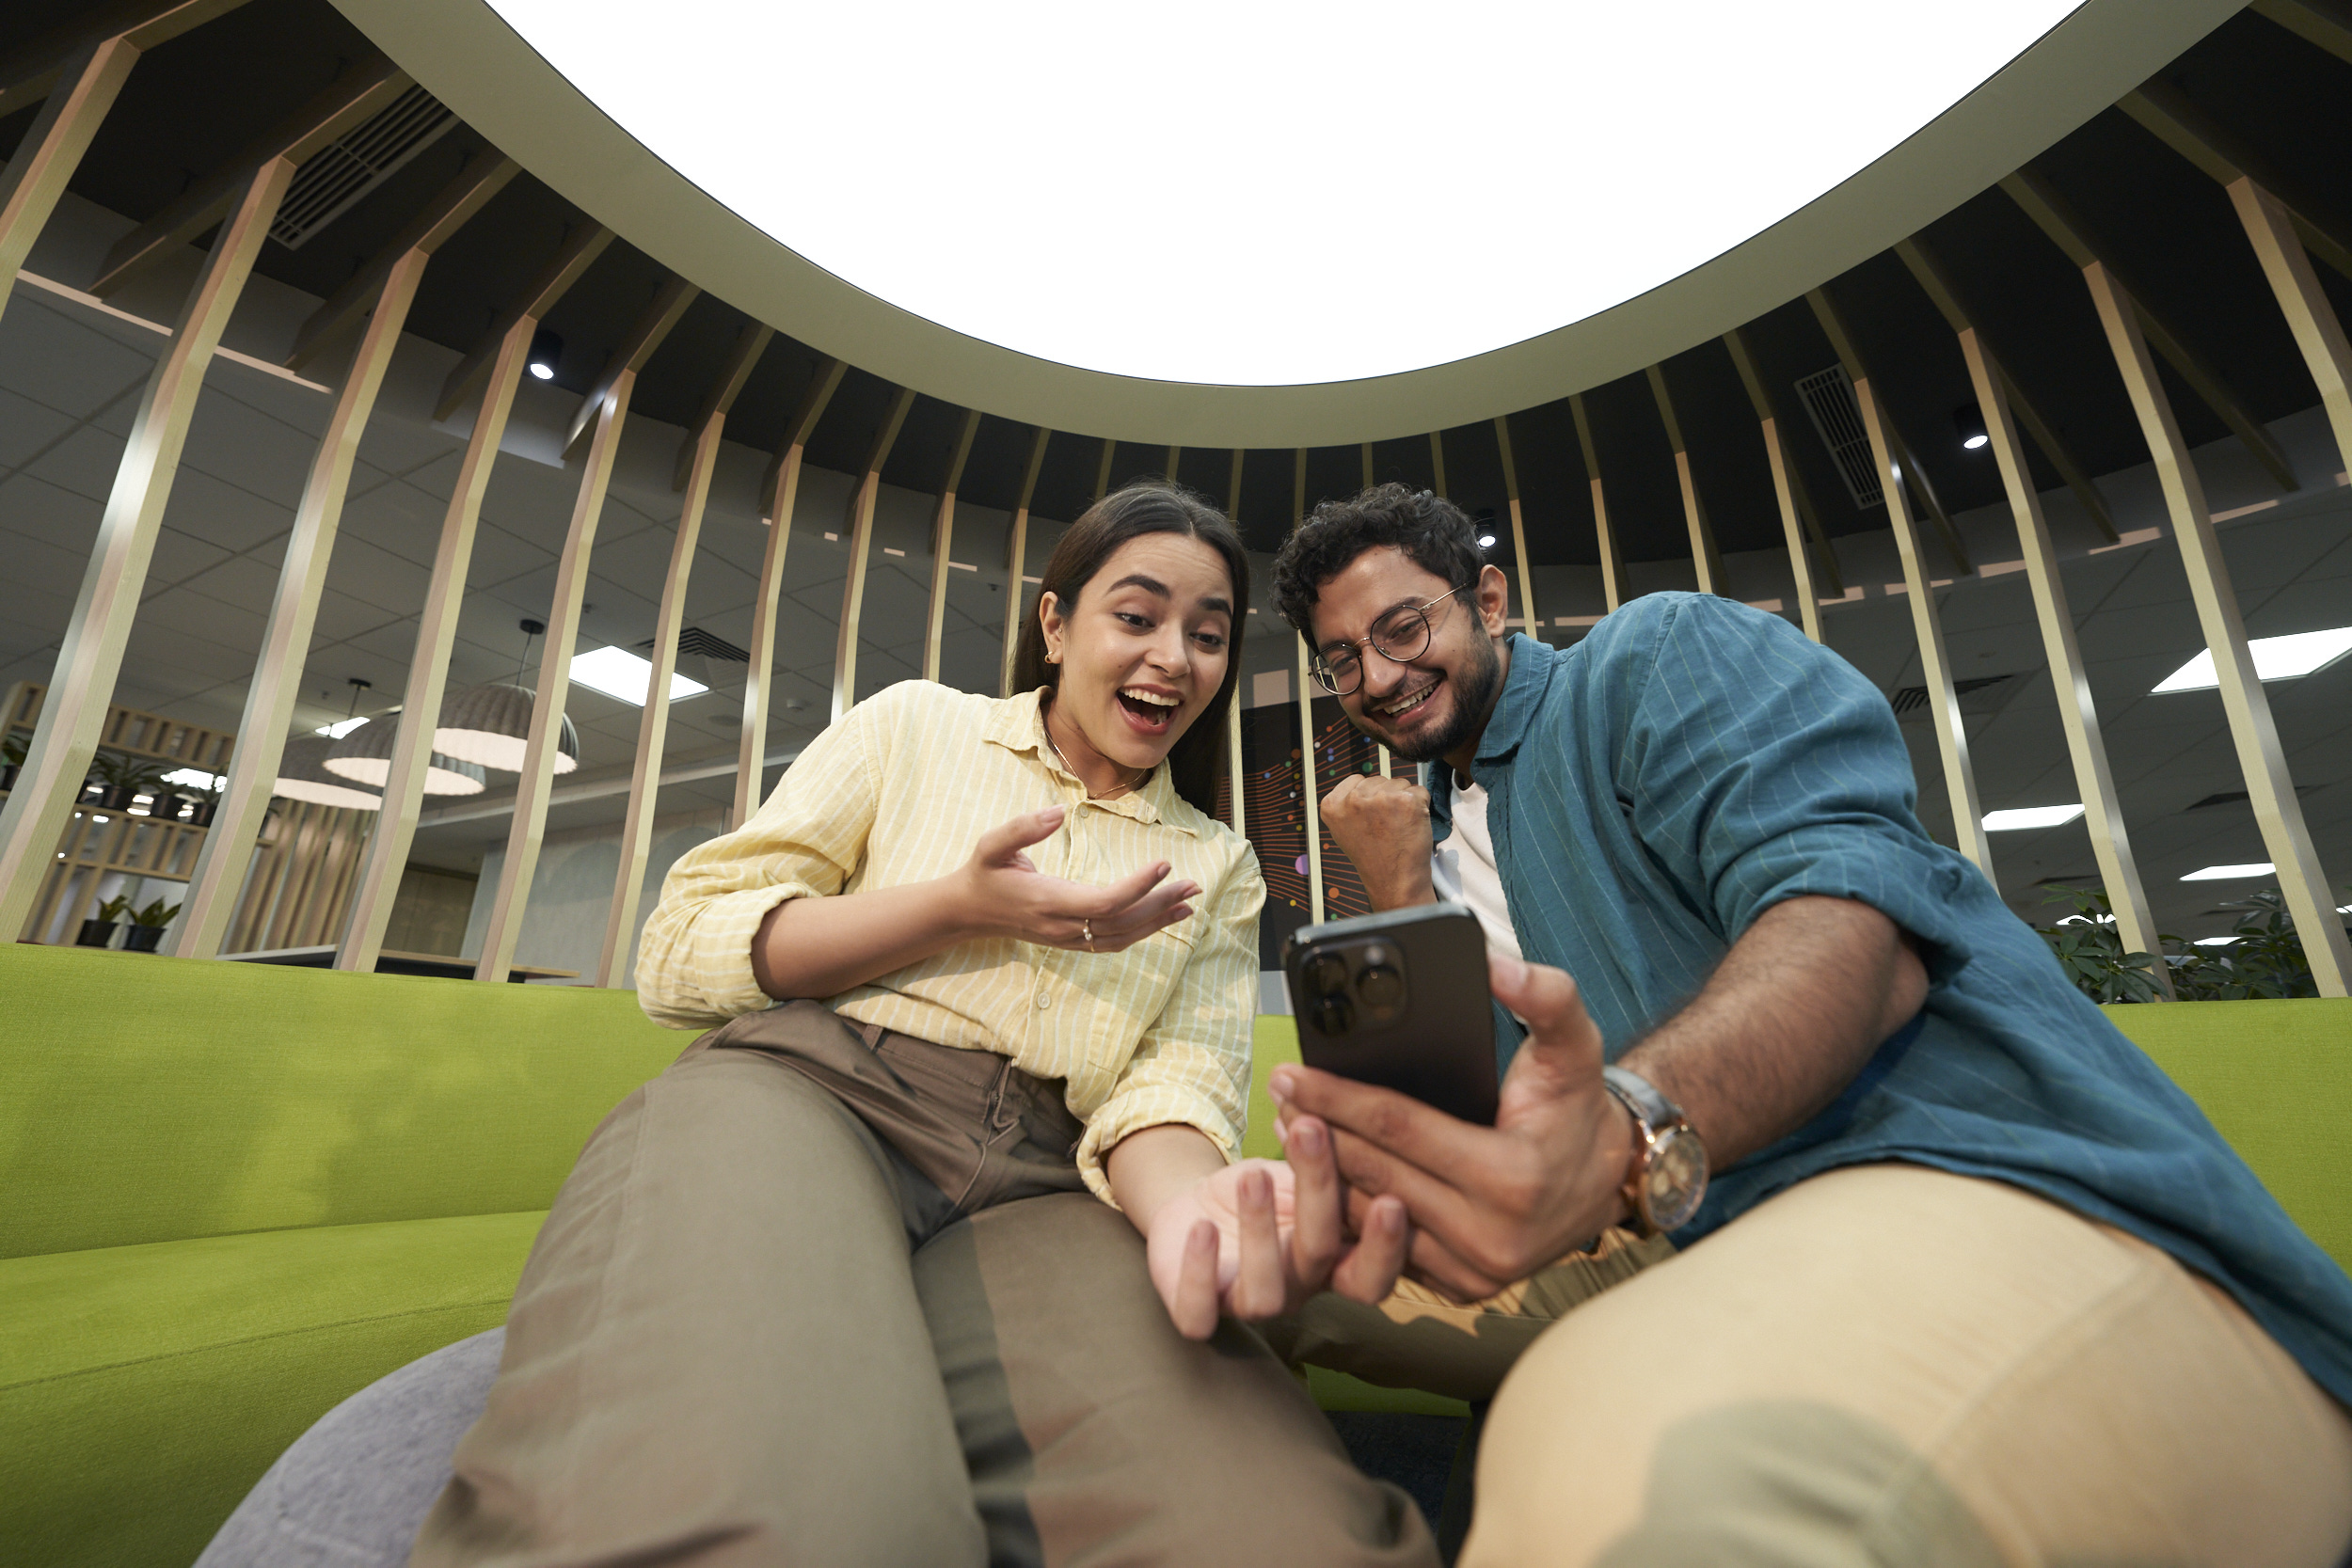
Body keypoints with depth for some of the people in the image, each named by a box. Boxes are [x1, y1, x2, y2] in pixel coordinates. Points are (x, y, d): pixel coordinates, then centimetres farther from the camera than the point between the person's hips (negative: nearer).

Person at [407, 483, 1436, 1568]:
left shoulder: (1220, 869, 17)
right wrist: (962, 908, -8)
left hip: (1033, 1187, 2)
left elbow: (1178, 1080, 2)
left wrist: (1187, 1198, -23)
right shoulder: (915, 726, 12)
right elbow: (678, 956, 6)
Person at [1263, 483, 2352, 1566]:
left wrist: (1632, 1129, -37)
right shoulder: (1440, 833, 20)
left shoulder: (1657, 652, 0)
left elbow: (1860, 921, -18)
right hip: (1684, 1242, 8)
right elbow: (1443, 1093, 12)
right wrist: (1400, 892, -2)